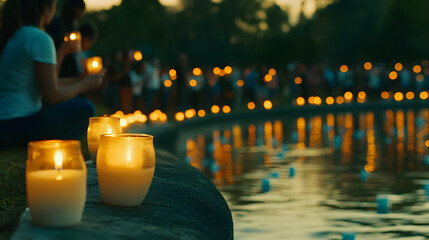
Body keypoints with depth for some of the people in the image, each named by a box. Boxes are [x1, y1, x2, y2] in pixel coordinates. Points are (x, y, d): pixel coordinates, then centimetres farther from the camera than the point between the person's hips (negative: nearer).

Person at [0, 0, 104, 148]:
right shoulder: (40, 39, -13)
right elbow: (51, 96, -14)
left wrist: (78, 80, 24)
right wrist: (85, 84, 2)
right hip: (17, 128, -9)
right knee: (85, 108, -6)